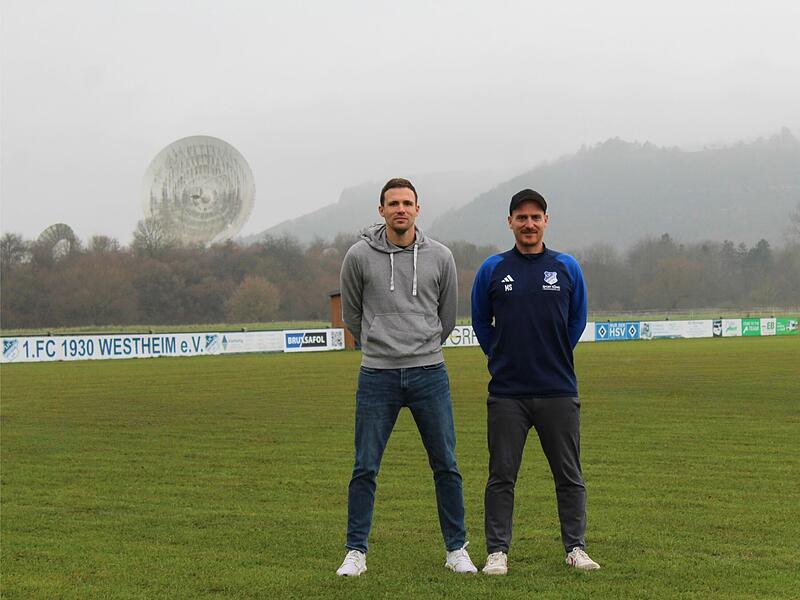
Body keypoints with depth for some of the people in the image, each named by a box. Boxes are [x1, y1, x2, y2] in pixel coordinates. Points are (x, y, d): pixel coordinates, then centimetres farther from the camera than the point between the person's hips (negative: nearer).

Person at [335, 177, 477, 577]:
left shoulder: (440, 257, 3)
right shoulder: (359, 256, -1)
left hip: (429, 375, 1)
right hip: (377, 378, -1)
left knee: (446, 466, 4)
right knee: (365, 468, 1)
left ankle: (456, 550, 15)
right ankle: (356, 552, 12)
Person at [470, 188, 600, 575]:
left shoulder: (567, 268, 5)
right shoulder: (492, 270, 3)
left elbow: (577, 320, 15)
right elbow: (481, 322, 14)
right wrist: (502, 358, 11)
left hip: (559, 391, 1)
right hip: (506, 393, -1)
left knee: (569, 475, 6)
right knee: (501, 476, 2)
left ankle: (575, 548, 15)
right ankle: (497, 551, 9)